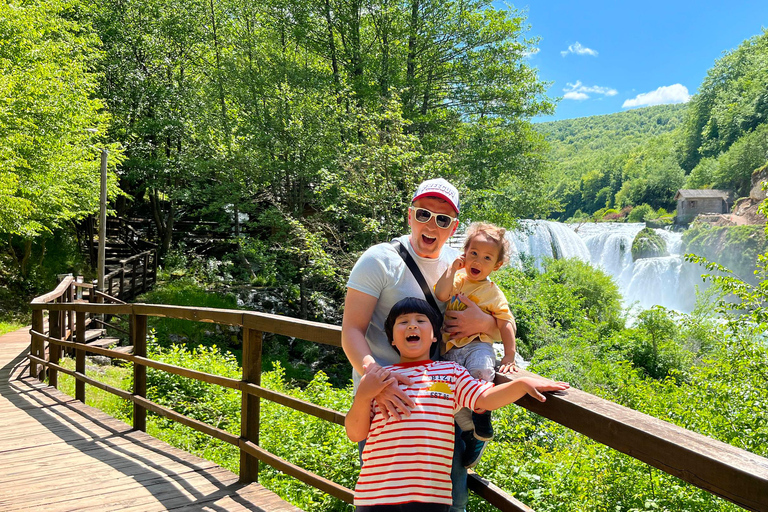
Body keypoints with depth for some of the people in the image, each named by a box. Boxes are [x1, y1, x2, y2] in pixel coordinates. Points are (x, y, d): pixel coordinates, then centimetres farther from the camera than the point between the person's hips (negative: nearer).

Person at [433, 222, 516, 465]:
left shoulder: (492, 292, 4)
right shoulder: (456, 279, 9)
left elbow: (506, 324, 2)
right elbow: (441, 295, -12)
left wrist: (509, 356, -7)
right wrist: (452, 268, -10)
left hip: (478, 345, -2)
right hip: (450, 348, 3)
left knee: (480, 370, -35)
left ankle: (482, 413, -9)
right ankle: (470, 433, 2)